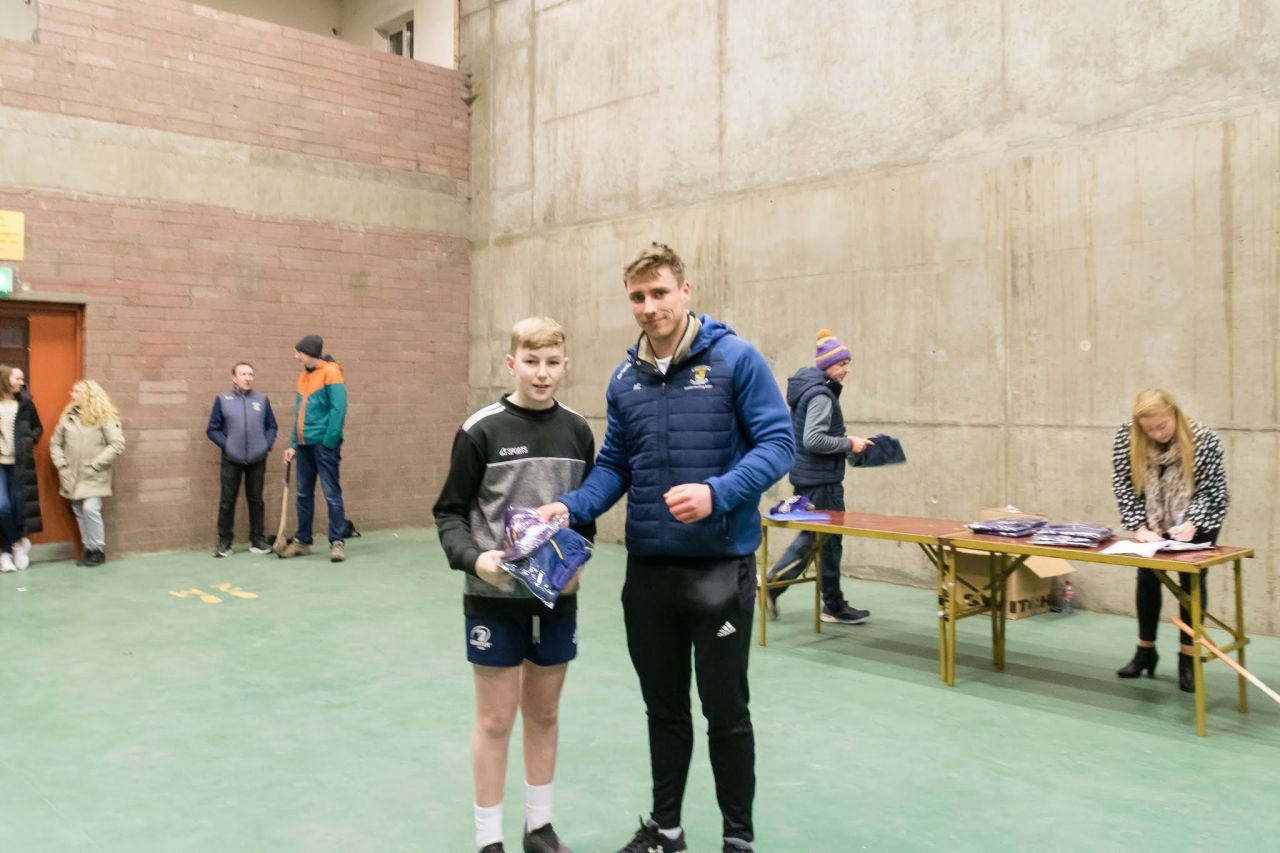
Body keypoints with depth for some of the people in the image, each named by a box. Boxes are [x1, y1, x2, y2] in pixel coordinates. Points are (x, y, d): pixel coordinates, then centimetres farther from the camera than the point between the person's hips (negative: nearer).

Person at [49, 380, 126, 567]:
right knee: (79, 513, 8)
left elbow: (118, 444, -14)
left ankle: (98, 550, -2)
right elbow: (55, 443, 13)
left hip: (94, 477, -5)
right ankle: (88, 549, 20)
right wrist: (61, 464, 0)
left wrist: (95, 464, -16)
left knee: (90, 509, -17)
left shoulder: (105, 417, -7)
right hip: (72, 477, 5)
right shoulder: (68, 417, 7)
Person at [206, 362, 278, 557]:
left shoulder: (262, 399, 4)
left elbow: (271, 426, 11)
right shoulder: (223, 400, 0)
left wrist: (267, 444, -2)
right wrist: (226, 444, -8)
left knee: (256, 500, 9)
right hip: (231, 460, -1)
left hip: (257, 459, 1)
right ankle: (224, 542, 10)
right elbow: (212, 429, 3)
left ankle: (258, 540, 17)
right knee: (227, 501, 2)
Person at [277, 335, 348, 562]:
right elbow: (300, 413, 18)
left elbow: (339, 409, -15)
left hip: (324, 443, -7)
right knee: (303, 494, 11)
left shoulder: (330, 372, -8)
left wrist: (329, 442, -19)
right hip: (304, 444, 8)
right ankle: (302, 541, 20)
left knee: (331, 493, -5)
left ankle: (337, 542, -1)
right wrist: (294, 444, 12)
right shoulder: (303, 377, 15)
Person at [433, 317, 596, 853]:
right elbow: (450, 512, -5)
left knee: (544, 714, 16)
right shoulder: (481, 431, -10)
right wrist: (473, 558, -22)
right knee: (495, 720, 6)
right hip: (494, 597, -4)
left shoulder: (578, 431, 3)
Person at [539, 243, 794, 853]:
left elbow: (777, 442, -11)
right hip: (648, 567, 5)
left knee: (725, 708, 7)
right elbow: (614, 465, 11)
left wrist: (716, 493, -26)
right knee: (664, 706, 17)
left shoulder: (736, 359, -8)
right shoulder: (625, 379, 8)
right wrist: (571, 508, -7)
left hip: (721, 563, -4)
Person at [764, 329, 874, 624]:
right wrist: (848, 444, -18)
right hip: (821, 479, -10)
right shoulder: (821, 395, -19)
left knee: (813, 534, 17)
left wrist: (844, 440, 13)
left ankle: (774, 582, 15)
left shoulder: (811, 387, 12)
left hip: (808, 476, 10)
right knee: (830, 539, 2)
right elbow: (813, 440, -27)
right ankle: (834, 606, 15)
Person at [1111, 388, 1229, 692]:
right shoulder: (1125, 439, -20)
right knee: (1147, 577, 6)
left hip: (1197, 521, -2)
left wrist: (1191, 525, -33)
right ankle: (1145, 651, 18)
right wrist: (1141, 527, -24)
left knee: (1192, 581, -1)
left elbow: (1213, 491, -19)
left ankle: (1188, 658, 8)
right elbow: (1124, 487, -16)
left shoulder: (1204, 440, -25)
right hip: (1152, 522, 3)